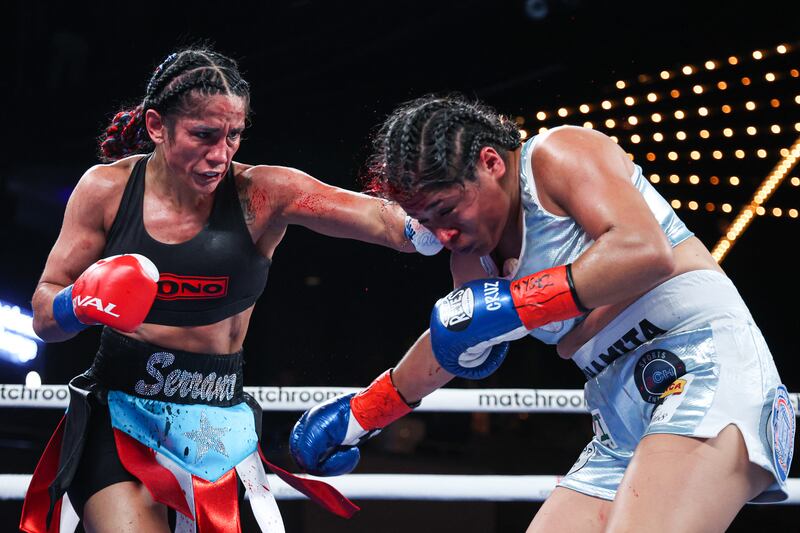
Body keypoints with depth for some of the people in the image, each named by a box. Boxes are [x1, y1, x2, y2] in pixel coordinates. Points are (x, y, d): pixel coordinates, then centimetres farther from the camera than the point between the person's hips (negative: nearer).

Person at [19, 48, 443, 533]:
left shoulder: (262, 194, -8)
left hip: (219, 426, 1)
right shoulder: (106, 189, -4)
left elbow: (383, 219, -23)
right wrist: (83, 304, -18)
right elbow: (43, 318, 4)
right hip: (116, 420, 0)